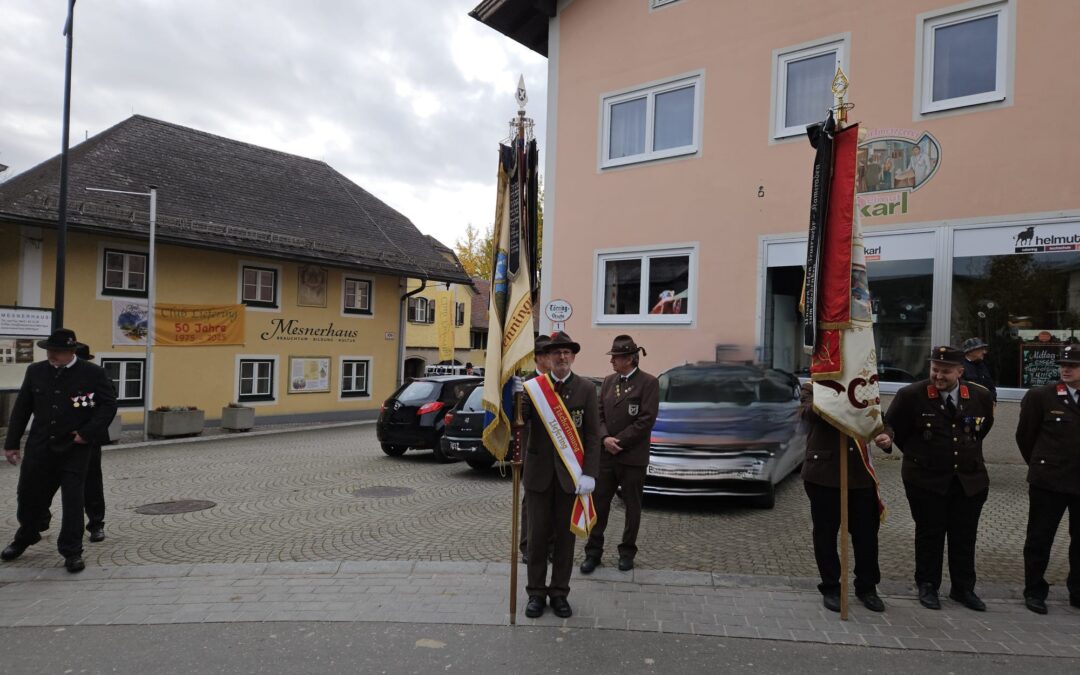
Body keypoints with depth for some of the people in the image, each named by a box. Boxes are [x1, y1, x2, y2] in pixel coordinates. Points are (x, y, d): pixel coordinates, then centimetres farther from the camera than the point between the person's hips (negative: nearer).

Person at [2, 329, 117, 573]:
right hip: (39, 447, 4)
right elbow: (21, 409, 8)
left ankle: (72, 552, 10)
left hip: (75, 449, -4)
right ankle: (25, 537, 44)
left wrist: (87, 433, -14)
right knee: (29, 496, 17)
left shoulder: (93, 373, -8)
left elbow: (109, 404, -6)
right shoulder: (35, 371, 3)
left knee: (73, 500, -2)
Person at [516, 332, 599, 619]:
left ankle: (559, 592, 23)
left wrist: (589, 474, -10)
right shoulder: (533, 386, -1)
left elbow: (593, 435, -2)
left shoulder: (586, 389, -1)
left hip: (570, 474, 0)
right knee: (538, 534, 8)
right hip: (539, 473, 0)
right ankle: (536, 592, 21)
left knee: (565, 535, 10)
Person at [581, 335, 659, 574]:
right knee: (599, 503, 6)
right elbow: (600, 414, 9)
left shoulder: (648, 383, -7)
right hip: (605, 455, 4)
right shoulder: (608, 381, 10)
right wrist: (605, 438, -9)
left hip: (632, 456, -4)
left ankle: (627, 552, 24)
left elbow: (646, 419, -13)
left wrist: (619, 441, -14)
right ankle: (593, 552, 16)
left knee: (632, 506, 9)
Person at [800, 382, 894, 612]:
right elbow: (810, 413, -20)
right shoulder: (812, 388, 1)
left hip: (860, 474, 3)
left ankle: (866, 587, 27)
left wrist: (886, 437, -11)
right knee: (826, 533, 8)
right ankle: (830, 588, 22)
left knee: (866, 532, 9)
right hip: (823, 473, -3)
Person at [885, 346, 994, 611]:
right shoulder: (911, 395, -12)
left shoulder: (980, 396, -1)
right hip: (926, 480, -3)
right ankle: (927, 587, 20)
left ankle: (963, 589, 26)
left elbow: (984, 426, 19)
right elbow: (893, 428, 0)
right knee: (929, 535, 7)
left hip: (970, 480, 3)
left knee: (965, 537, 11)